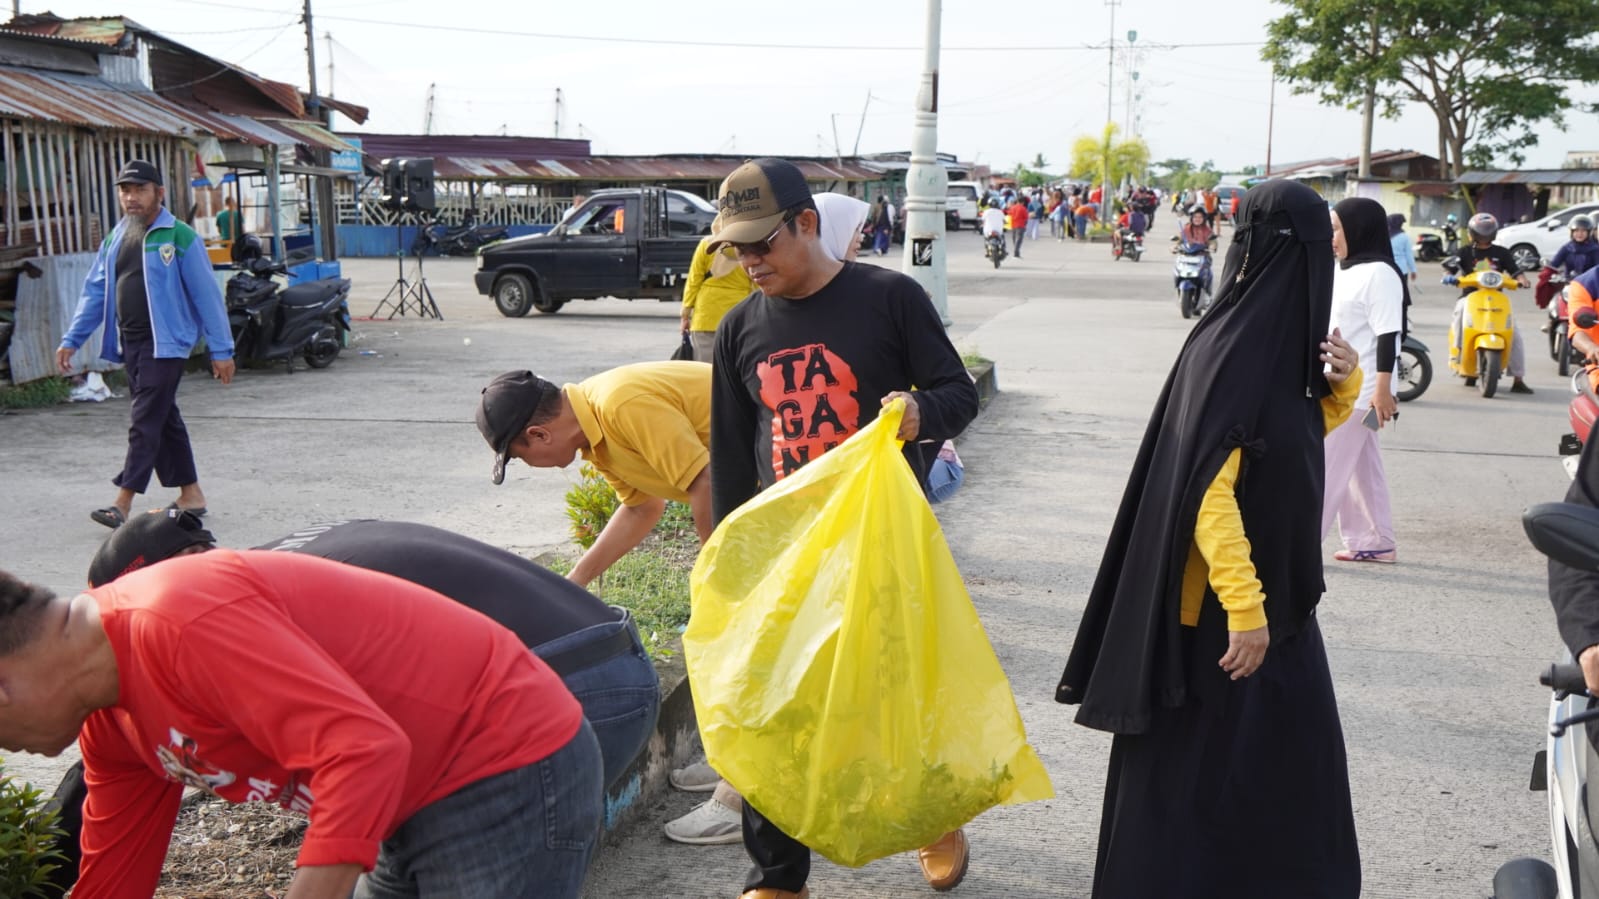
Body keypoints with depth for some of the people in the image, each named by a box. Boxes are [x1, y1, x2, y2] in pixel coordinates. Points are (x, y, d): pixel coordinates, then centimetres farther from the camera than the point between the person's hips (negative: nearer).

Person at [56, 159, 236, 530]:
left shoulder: (179, 237, -8)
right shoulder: (115, 240, 13)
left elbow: (206, 295, -9)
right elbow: (95, 292, 16)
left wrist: (221, 349, -11)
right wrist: (71, 340, 10)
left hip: (165, 342, -7)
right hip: (129, 343, 7)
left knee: (146, 421, -8)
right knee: (165, 419, 11)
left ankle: (123, 503, -8)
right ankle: (190, 495, 19)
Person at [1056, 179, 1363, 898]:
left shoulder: (1276, 339, 6)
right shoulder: (1230, 349, -20)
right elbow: (1206, 490, -25)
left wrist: (1341, 387, 2)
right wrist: (1242, 605, -25)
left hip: (1272, 595, 9)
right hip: (1221, 607, -9)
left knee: (1285, 766, 19)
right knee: (1201, 772, 4)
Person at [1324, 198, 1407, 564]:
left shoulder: (1379, 273, -15)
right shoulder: (1342, 270, 14)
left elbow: (1388, 335, -20)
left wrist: (1383, 388, -23)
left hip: (1359, 391, -10)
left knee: (1326, 468, -7)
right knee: (1362, 467, 13)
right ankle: (1376, 543, 20)